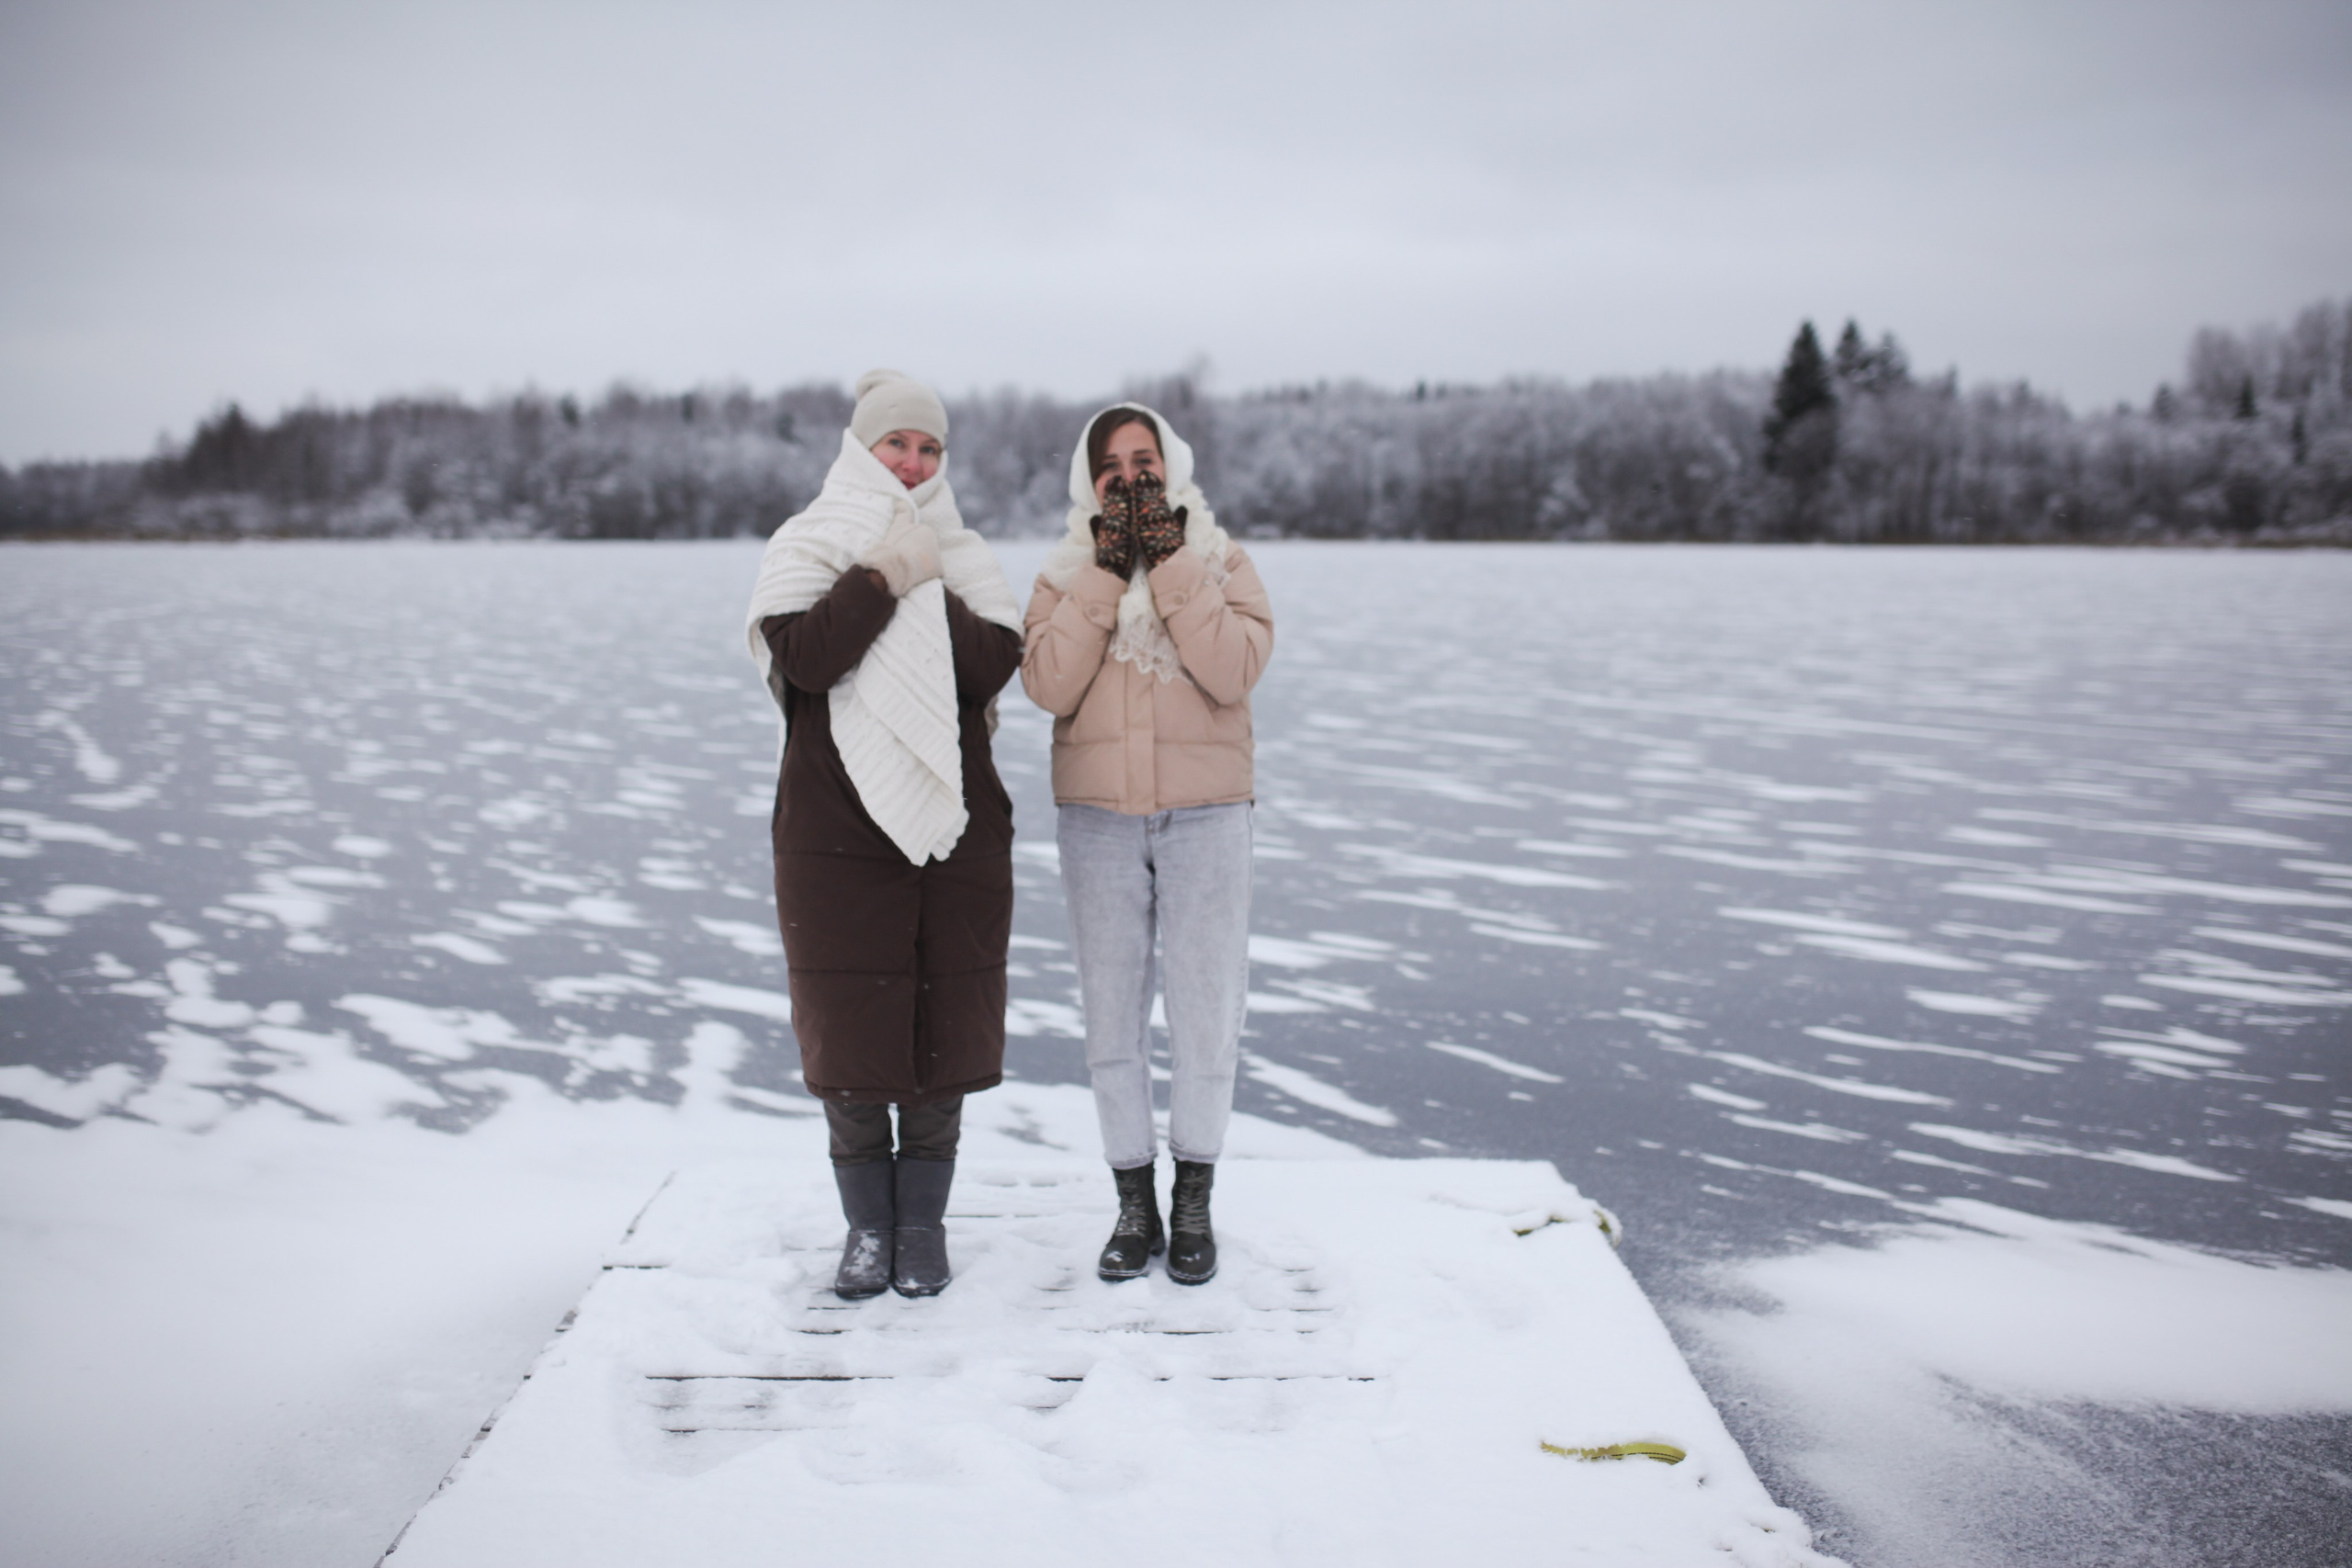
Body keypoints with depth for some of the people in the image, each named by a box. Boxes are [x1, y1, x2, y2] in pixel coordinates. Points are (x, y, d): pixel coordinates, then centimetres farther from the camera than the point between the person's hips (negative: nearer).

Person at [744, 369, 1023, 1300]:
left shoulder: (965, 557, 12)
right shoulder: (805, 548, 6)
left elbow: (995, 667, -5)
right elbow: (807, 657, -13)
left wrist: (927, 585, -10)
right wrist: (884, 575, -14)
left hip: (955, 825, 2)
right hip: (835, 829, -2)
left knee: (944, 1023, 4)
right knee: (850, 1024, 1)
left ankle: (924, 1223, 17)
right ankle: (868, 1225, 16)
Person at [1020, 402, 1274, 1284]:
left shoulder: (1219, 562, 3)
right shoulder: (1066, 574, 6)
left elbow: (1235, 669, -15)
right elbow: (1049, 684, -11)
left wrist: (1169, 562, -16)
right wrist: (1108, 571, -13)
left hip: (1205, 815, -1)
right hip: (1098, 819, 1)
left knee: (1205, 1010, 2)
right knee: (1111, 1015, 6)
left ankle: (1193, 1203, 18)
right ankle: (1134, 1204, 20)